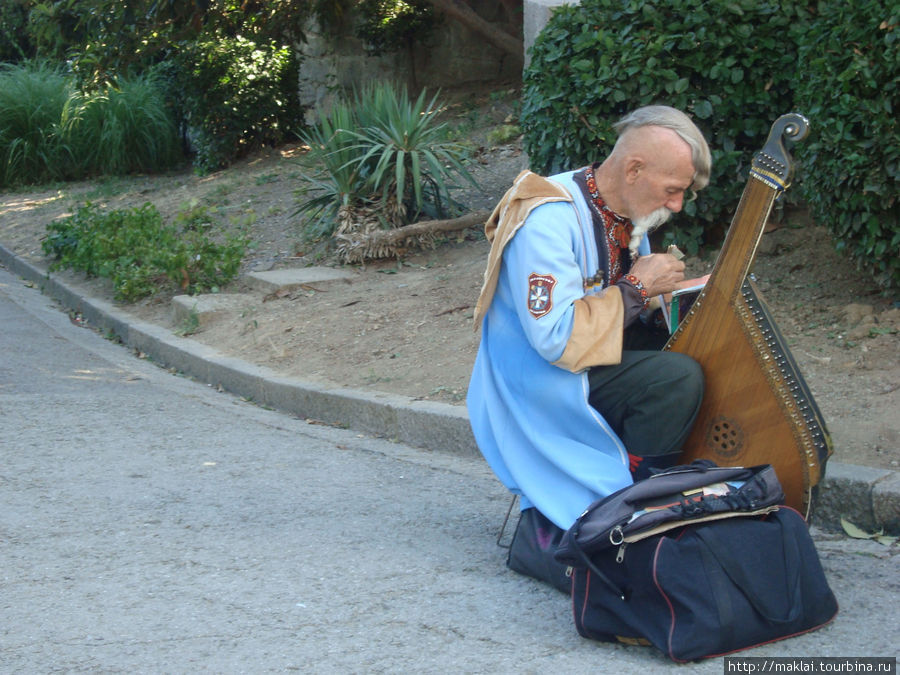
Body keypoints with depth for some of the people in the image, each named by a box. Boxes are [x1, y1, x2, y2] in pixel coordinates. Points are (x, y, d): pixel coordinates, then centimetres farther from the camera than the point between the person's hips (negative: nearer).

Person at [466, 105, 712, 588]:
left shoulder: (626, 215, 7)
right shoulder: (550, 218, -22)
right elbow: (556, 338, -29)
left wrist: (672, 291, -1)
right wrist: (637, 288, -20)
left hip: (591, 370, 9)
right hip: (542, 389, -9)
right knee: (678, 378, -24)